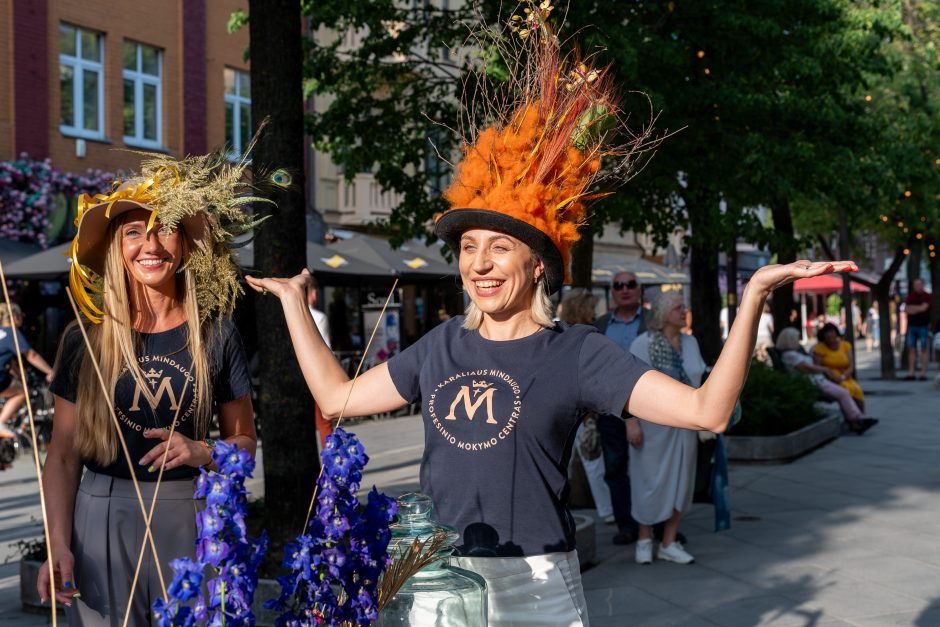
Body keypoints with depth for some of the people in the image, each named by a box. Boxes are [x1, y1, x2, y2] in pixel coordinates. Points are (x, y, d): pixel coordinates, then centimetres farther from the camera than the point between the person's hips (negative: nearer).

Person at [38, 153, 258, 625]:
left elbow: (243, 441, 8)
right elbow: (63, 455, 1)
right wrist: (59, 543, -9)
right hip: (103, 518, 0)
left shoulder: (215, 334, 0)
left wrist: (201, 452, -12)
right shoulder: (85, 338, 0)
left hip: (189, 519, 0)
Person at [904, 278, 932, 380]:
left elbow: (923, 308, -14)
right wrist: (918, 309, -8)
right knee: (911, 349, 2)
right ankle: (911, 373, 3)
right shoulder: (910, 297, 11)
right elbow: (906, 310, 2)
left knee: (924, 349, -3)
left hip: (923, 326, -4)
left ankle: (923, 373, -3)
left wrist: (912, 308, -2)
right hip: (912, 326, 4)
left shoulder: (928, 297, 0)